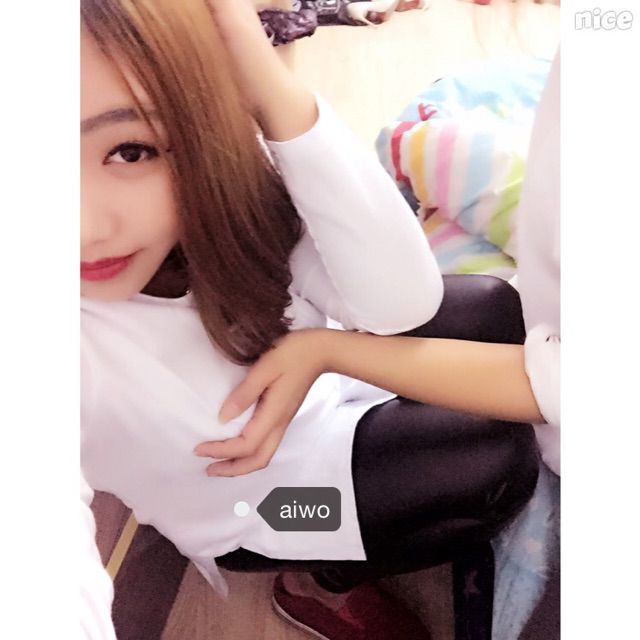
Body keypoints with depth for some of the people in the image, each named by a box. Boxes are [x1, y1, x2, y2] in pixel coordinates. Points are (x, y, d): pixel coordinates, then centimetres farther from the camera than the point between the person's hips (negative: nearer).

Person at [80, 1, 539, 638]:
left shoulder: (226, 181, -23)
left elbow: (402, 302, -33)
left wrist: (273, 88, -42)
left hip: (316, 395, 5)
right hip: (251, 505, -4)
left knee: (491, 309, -3)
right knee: (500, 463, -13)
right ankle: (319, 581, 9)